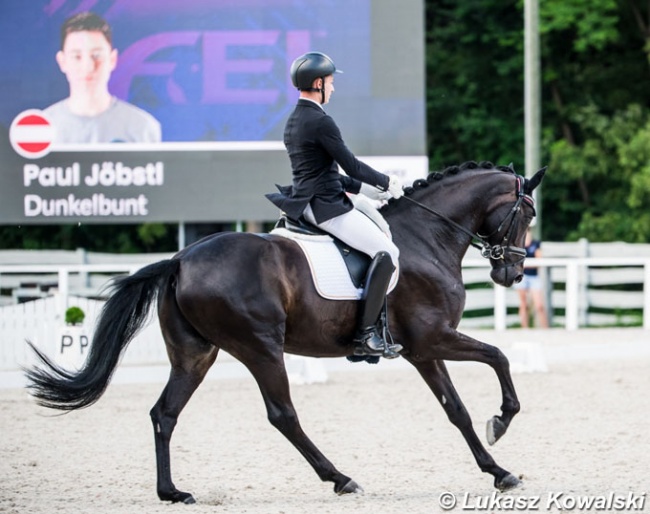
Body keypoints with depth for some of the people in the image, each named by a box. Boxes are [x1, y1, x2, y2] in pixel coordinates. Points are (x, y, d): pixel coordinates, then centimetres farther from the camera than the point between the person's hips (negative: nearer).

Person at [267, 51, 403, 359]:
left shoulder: (293, 122, 16)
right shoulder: (321, 122, -16)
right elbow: (350, 165, -13)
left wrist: (366, 189, 20)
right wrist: (386, 183, 2)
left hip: (306, 203, 11)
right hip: (325, 207, -11)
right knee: (387, 252, -14)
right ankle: (365, 333, -18)